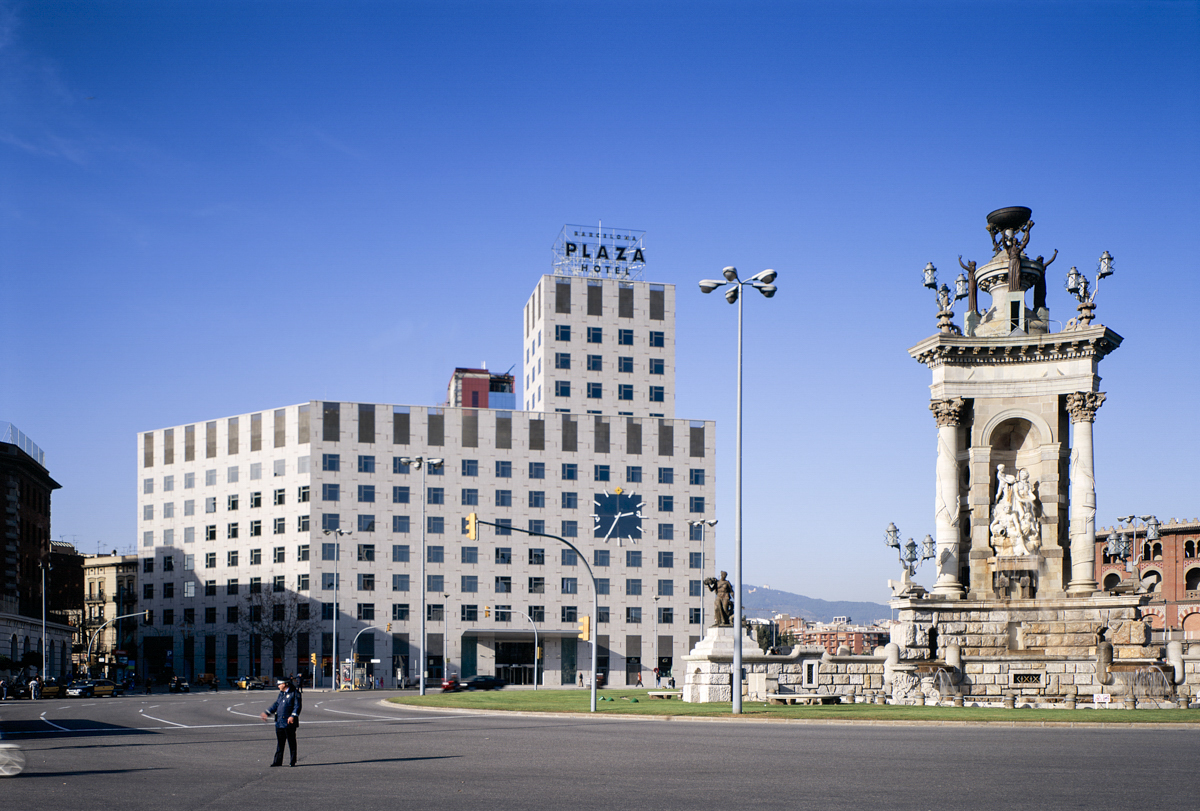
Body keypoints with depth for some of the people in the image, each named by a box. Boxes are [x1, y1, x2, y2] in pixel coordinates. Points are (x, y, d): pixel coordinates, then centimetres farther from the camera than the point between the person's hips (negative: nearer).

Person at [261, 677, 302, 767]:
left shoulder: (295, 693, -7)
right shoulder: (281, 694, 16)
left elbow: (298, 706, -13)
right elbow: (276, 705, 21)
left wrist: (293, 716, -24)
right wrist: (267, 713, 12)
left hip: (289, 723, -7)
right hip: (279, 722, 7)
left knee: (291, 742, 1)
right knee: (279, 743, 8)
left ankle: (293, 761, 9)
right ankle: (278, 761, 12)